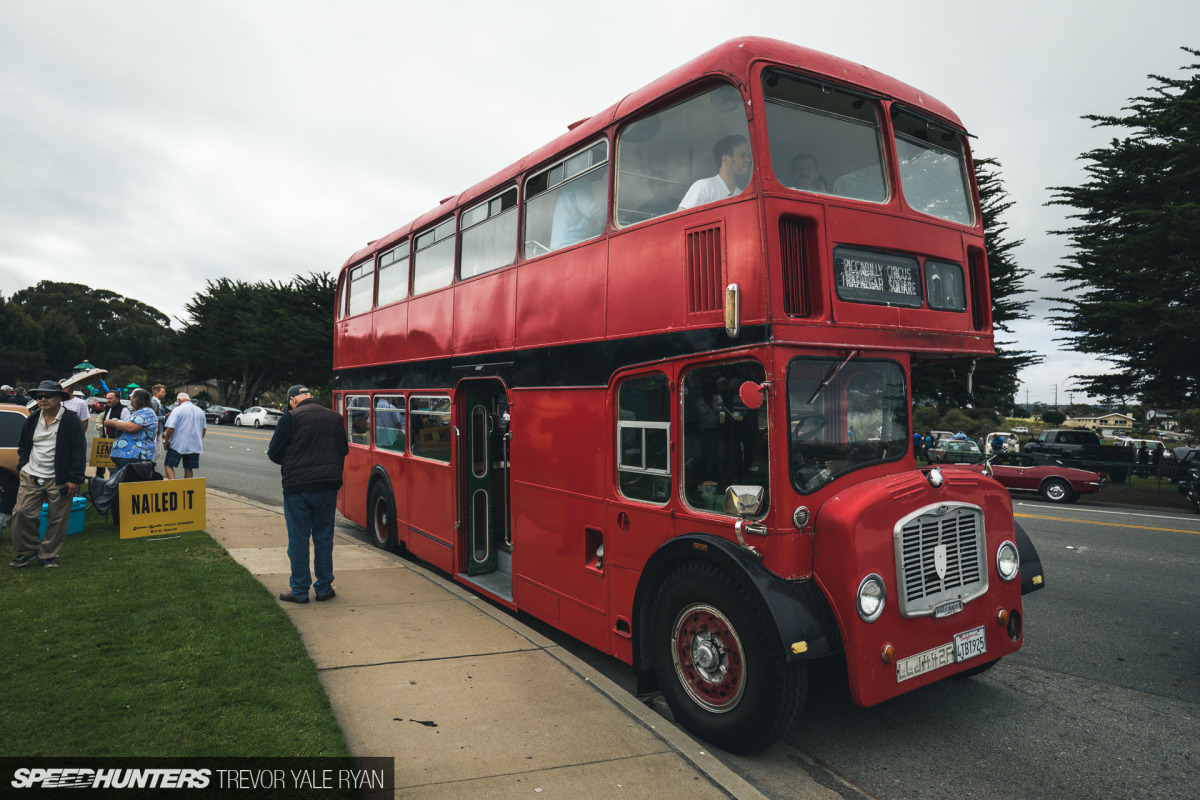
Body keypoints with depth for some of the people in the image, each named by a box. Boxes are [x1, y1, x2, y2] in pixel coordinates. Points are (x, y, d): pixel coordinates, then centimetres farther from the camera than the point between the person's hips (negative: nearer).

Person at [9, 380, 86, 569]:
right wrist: (22, 463, 8)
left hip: (59, 479, -4)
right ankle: (27, 551, 19)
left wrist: (74, 479, -12)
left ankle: (49, 555, 16)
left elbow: (78, 451, -8)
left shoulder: (71, 420, -7)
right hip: (30, 477, 5)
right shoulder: (32, 420, 9)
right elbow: (22, 445, 27)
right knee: (22, 513, 1)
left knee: (57, 520, 2)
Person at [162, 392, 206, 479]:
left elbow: (170, 428, -14)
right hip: (194, 446, 5)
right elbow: (204, 429, 16)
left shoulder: (177, 410, -8)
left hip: (178, 445, -5)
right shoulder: (200, 411, 10)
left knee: (168, 465, 2)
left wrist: (166, 442, -3)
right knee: (188, 468, 11)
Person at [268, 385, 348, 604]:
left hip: (298, 487, -4)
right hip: (328, 487, 4)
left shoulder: (291, 417, -7)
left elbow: (274, 453, -4)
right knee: (324, 538, 12)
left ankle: (299, 591, 12)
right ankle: (324, 588, 18)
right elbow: (344, 451, 17)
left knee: (298, 539, 5)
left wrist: (289, 464, 16)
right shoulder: (335, 418, 7)